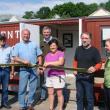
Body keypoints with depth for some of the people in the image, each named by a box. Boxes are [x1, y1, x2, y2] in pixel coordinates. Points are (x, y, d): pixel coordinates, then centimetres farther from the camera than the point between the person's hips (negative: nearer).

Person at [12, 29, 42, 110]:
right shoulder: (18, 45, 6)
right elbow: (15, 58, -3)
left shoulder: (34, 44, 10)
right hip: (23, 70, -1)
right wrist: (24, 61, -19)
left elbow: (39, 56, 10)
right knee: (22, 88, 2)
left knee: (33, 88, 8)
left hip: (34, 69, 2)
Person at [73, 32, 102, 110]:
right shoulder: (78, 49, 7)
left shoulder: (94, 50, -9)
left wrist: (94, 68, -29)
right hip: (79, 76, 5)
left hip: (88, 77, -5)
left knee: (89, 97, 4)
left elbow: (99, 64, -8)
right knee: (79, 97, 16)